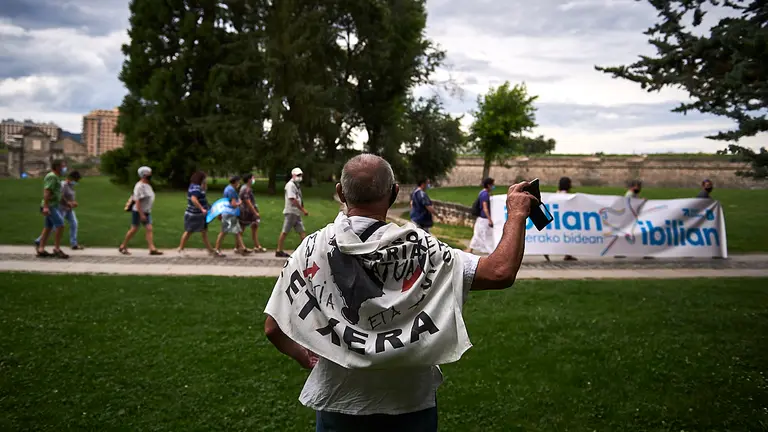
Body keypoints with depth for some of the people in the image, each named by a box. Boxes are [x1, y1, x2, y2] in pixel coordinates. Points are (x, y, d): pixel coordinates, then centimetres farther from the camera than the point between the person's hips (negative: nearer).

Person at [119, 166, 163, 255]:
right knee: (134, 230, 1)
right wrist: (141, 214, -26)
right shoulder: (140, 186, -18)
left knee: (149, 229, -2)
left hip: (146, 212, 8)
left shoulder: (147, 185, 10)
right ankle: (122, 247, 16)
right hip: (138, 212, -8)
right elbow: (137, 202, -23)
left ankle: (152, 249, -7)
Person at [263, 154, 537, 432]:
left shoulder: (314, 248, -12)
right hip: (411, 405, 0)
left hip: (337, 404, 1)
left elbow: (273, 328, -8)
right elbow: (501, 273, -19)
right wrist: (517, 213, -4)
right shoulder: (419, 247, -17)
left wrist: (307, 359, 11)